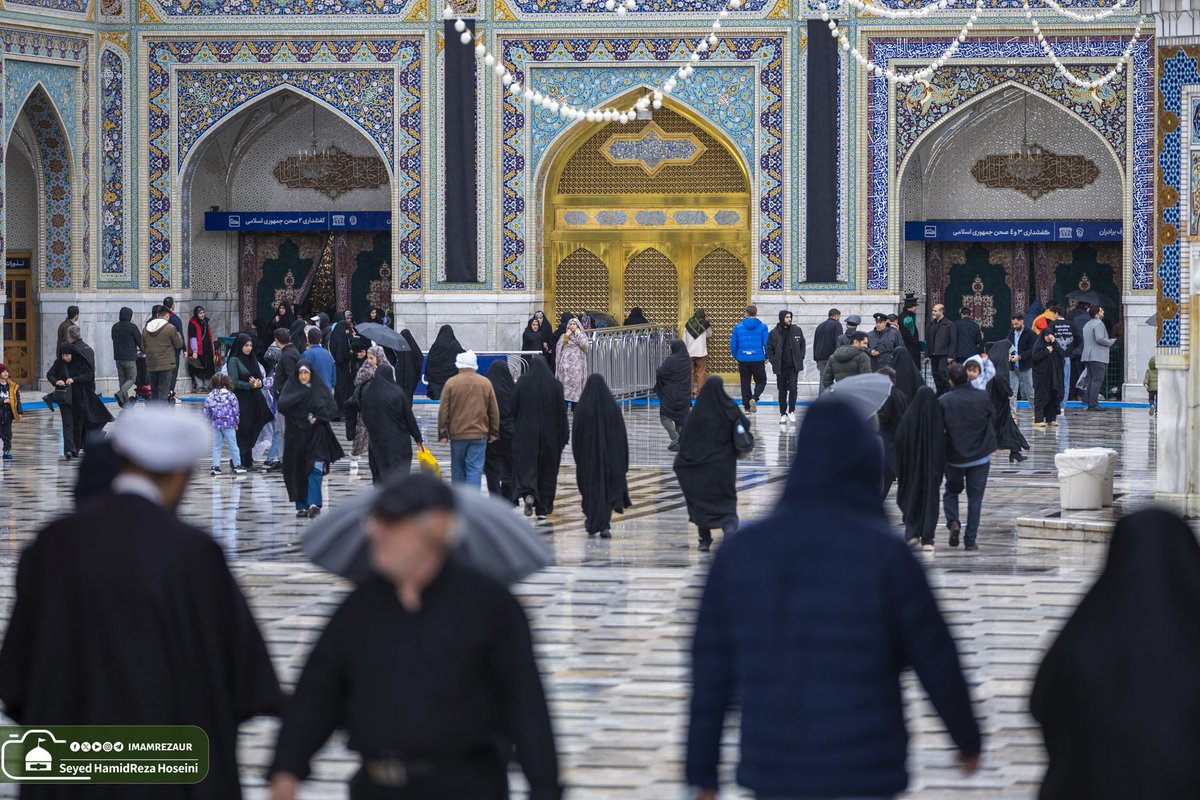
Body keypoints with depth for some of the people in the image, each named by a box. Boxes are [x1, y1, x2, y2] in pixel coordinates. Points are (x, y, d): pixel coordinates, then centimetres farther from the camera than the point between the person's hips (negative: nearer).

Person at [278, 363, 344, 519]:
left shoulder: (321, 388, 5)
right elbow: (282, 405, -11)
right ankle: (302, 506, 12)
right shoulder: (291, 388, 4)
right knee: (297, 471, 3)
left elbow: (332, 408, 0)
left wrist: (319, 417, -14)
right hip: (295, 435, 1)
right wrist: (301, 393, -14)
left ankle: (313, 504, -22)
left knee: (316, 469, -15)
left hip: (316, 434, -1)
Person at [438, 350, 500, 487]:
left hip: (457, 434, 0)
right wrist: (494, 433, 15)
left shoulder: (451, 383, -5)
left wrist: (442, 433, 3)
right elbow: (494, 411, 6)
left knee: (458, 470, 12)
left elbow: (443, 411, -4)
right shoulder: (486, 383, 1)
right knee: (475, 470, -2)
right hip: (479, 434, 0)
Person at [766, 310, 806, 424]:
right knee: (782, 391, 5)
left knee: (793, 388, -9)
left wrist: (800, 359, 3)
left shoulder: (797, 330, 4)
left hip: (794, 367, 0)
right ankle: (783, 414, 13)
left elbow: (802, 345, 13)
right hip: (781, 368, 0)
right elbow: (769, 349, 5)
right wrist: (774, 362, -5)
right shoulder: (774, 333, -1)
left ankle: (791, 411, 6)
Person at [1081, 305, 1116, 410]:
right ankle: (1093, 404, -15)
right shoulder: (1098, 324, -11)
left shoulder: (1087, 325, 20)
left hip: (1088, 357, 10)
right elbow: (1099, 339, -22)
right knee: (1097, 380, -10)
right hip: (1097, 357, -10)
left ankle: (1089, 403, 10)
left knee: (1091, 380, 11)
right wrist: (1111, 342, -5)